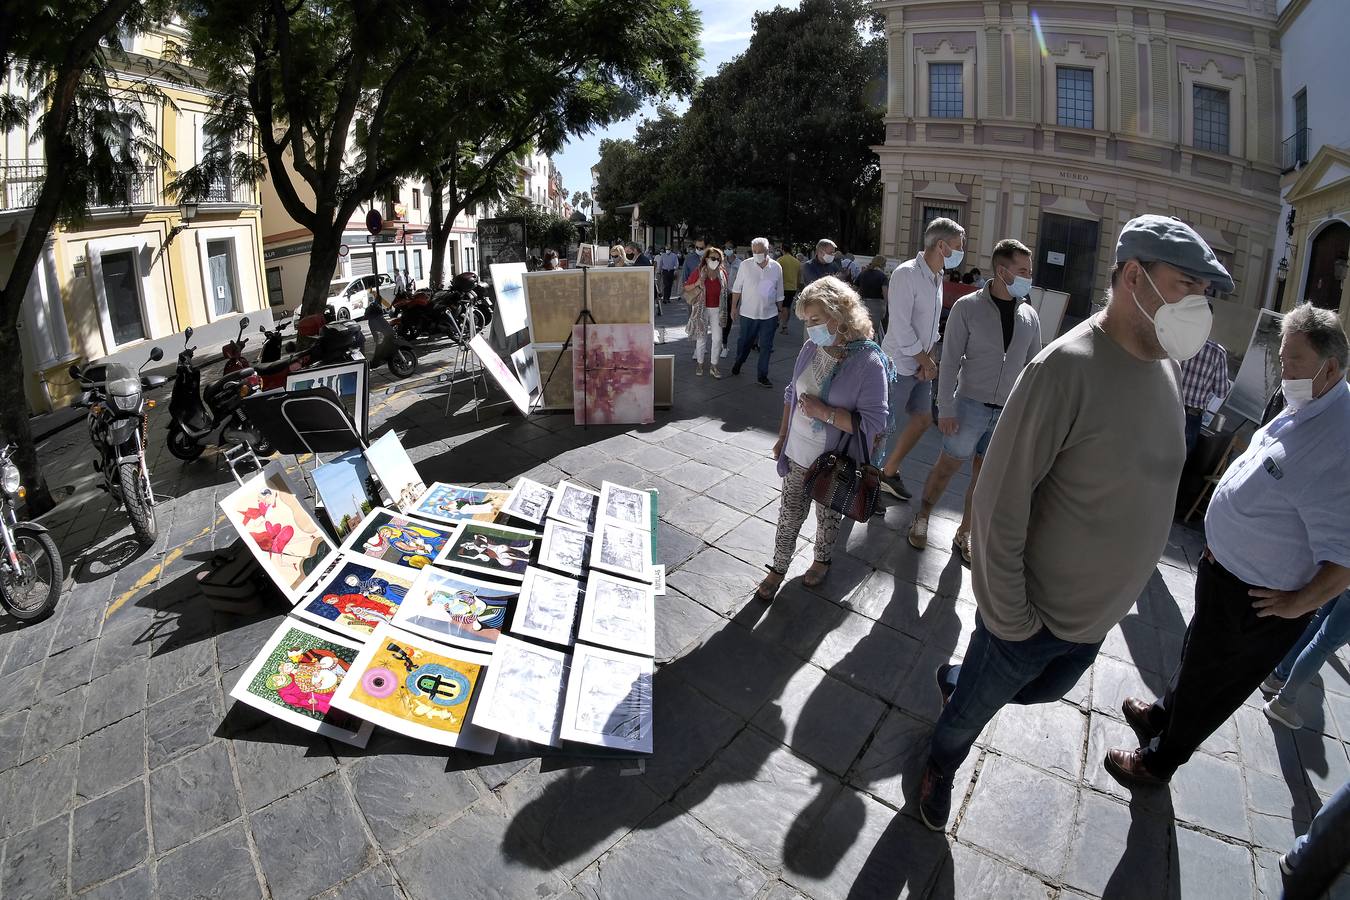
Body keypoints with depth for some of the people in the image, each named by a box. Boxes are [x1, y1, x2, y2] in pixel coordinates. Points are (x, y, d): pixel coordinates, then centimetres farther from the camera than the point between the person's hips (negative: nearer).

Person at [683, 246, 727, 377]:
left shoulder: (722, 274, 3)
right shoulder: (698, 272, -5)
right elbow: (686, 288, 2)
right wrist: (697, 284, -16)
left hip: (717, 309, 2)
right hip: (701, 309, -2)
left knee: (717, 338, -1)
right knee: (701, 338, 6)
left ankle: (713, 366, 10)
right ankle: (699, 364, 22)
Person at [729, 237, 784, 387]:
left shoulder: (777, 268, 0)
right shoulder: (745, 265, -5)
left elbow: (779, 293, 8)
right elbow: (737, 288, 2)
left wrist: (779, 311, 9)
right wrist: (734, 307, 0)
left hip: (769, 314, 1)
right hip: (748, 313, -1)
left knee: (766, 346, 4)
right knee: (745, 342, 14)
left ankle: (762, 376, 14)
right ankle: (738, 363, 40)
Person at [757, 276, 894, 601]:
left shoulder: (869, 362, -20)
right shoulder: (811, 348, -3)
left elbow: (874, 422, -21)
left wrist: (825, 412, -26)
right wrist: (782, 437, 14)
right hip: (797, 454, 4)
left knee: (828, 516, 18)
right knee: (789, 513, 13)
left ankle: (822, 560, 44)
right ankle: (778, 567, 31)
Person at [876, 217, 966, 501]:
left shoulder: (937, 277, 10)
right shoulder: (906, 273, -18)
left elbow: (932, 324, 13)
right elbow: (900, 326, -21)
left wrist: (928, 358, -1)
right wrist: (926, 360, -14)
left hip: (921, 365, 9)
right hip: (900, 363, -9)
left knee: (923, 418, 14)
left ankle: (888, 472, 26)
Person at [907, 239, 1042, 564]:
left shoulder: (1030, 316, 4)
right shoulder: (967, 307, -8)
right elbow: (950, 361, -8)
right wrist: (945, 409, -11)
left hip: (1007, 413, 4)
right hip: (970, 406, -3)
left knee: (983, 477, 12)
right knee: (947, 467, 7)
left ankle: (964, 535, 27)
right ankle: (921, 520, 28)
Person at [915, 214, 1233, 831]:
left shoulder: (1165, 368, -2)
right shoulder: (1068, 368, -27)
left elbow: (1149, 485, 10)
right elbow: (1000, 504, -25)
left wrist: (1120, 588, 13)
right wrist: (1011, 621, -20)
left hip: (1099, 615, 7)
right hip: (1033, 616, -7)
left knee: (1040, 690, 29)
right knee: (974, 710, 18)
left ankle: (956, 679, 56)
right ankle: (941, 768, 48)